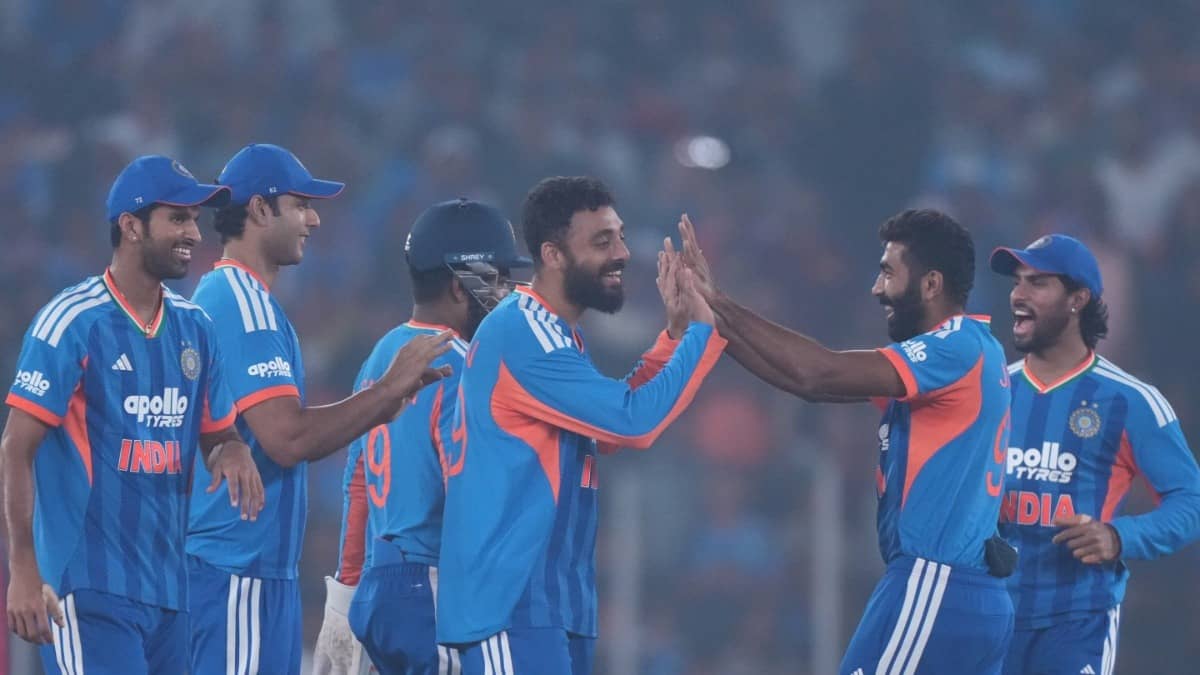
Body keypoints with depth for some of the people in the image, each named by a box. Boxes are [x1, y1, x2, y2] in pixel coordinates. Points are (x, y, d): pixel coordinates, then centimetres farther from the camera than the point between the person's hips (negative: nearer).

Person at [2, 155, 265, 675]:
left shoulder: (194, 329, 12)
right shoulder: (73, 322, -9)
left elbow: (216, 436, 21)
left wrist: (233, 452, -5)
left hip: (168, 588, 7)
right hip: (90, 589, -7)